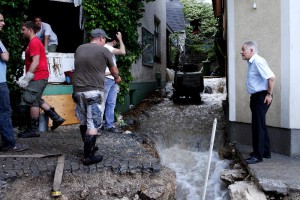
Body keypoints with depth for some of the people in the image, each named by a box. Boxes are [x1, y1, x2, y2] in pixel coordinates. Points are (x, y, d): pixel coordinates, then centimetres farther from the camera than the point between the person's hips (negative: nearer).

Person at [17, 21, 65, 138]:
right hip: (40, 77, 10)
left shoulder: (33, 43, -13)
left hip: (37, 78, -10)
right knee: (37, 101, 16)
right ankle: (56, 118, 17)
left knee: (33, 102, -3)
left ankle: (33, 130, 5)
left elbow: (35, 62, -21)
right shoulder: (35, 42, 19)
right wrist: (26, 78, 17)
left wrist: (26, 79, -20)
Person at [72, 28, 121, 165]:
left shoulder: (79, 49, 11)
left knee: (83, 122, 17)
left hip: (78, 90, 6)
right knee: (93, 125, -1)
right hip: (94, 91, -6)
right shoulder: (103, 50, -2)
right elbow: (113, 69, 12)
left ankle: (89, 148, 31)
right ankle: (88, 157, 1)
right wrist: (117, 78, 33)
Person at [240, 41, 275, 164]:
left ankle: (258, 155, 2)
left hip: (261, 97, -10)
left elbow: (271, 77, -24)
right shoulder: (251, 62, 13)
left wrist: (269, 95, -21)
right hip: (256, 97, 10)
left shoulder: (258, 61, -18)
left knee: (258, 125, -6)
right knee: (260, 125, 17)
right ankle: (266, 152, 29)